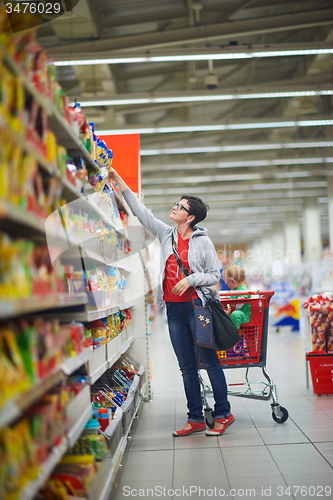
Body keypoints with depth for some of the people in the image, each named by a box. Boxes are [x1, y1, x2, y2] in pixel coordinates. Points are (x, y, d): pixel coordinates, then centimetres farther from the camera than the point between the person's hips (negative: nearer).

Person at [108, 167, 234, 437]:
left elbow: (215, 275, -1)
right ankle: (196, 419, 18)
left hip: (196, 306, -5)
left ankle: (223, 414, 14)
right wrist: (118, 179, 10)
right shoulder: (166, 234, 10)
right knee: (187, 366, 9)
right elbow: (140, 210, 11)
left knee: (210, 360, 2)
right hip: (173, 308, 5)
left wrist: (190, 280, -18)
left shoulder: (203, 241, -3)